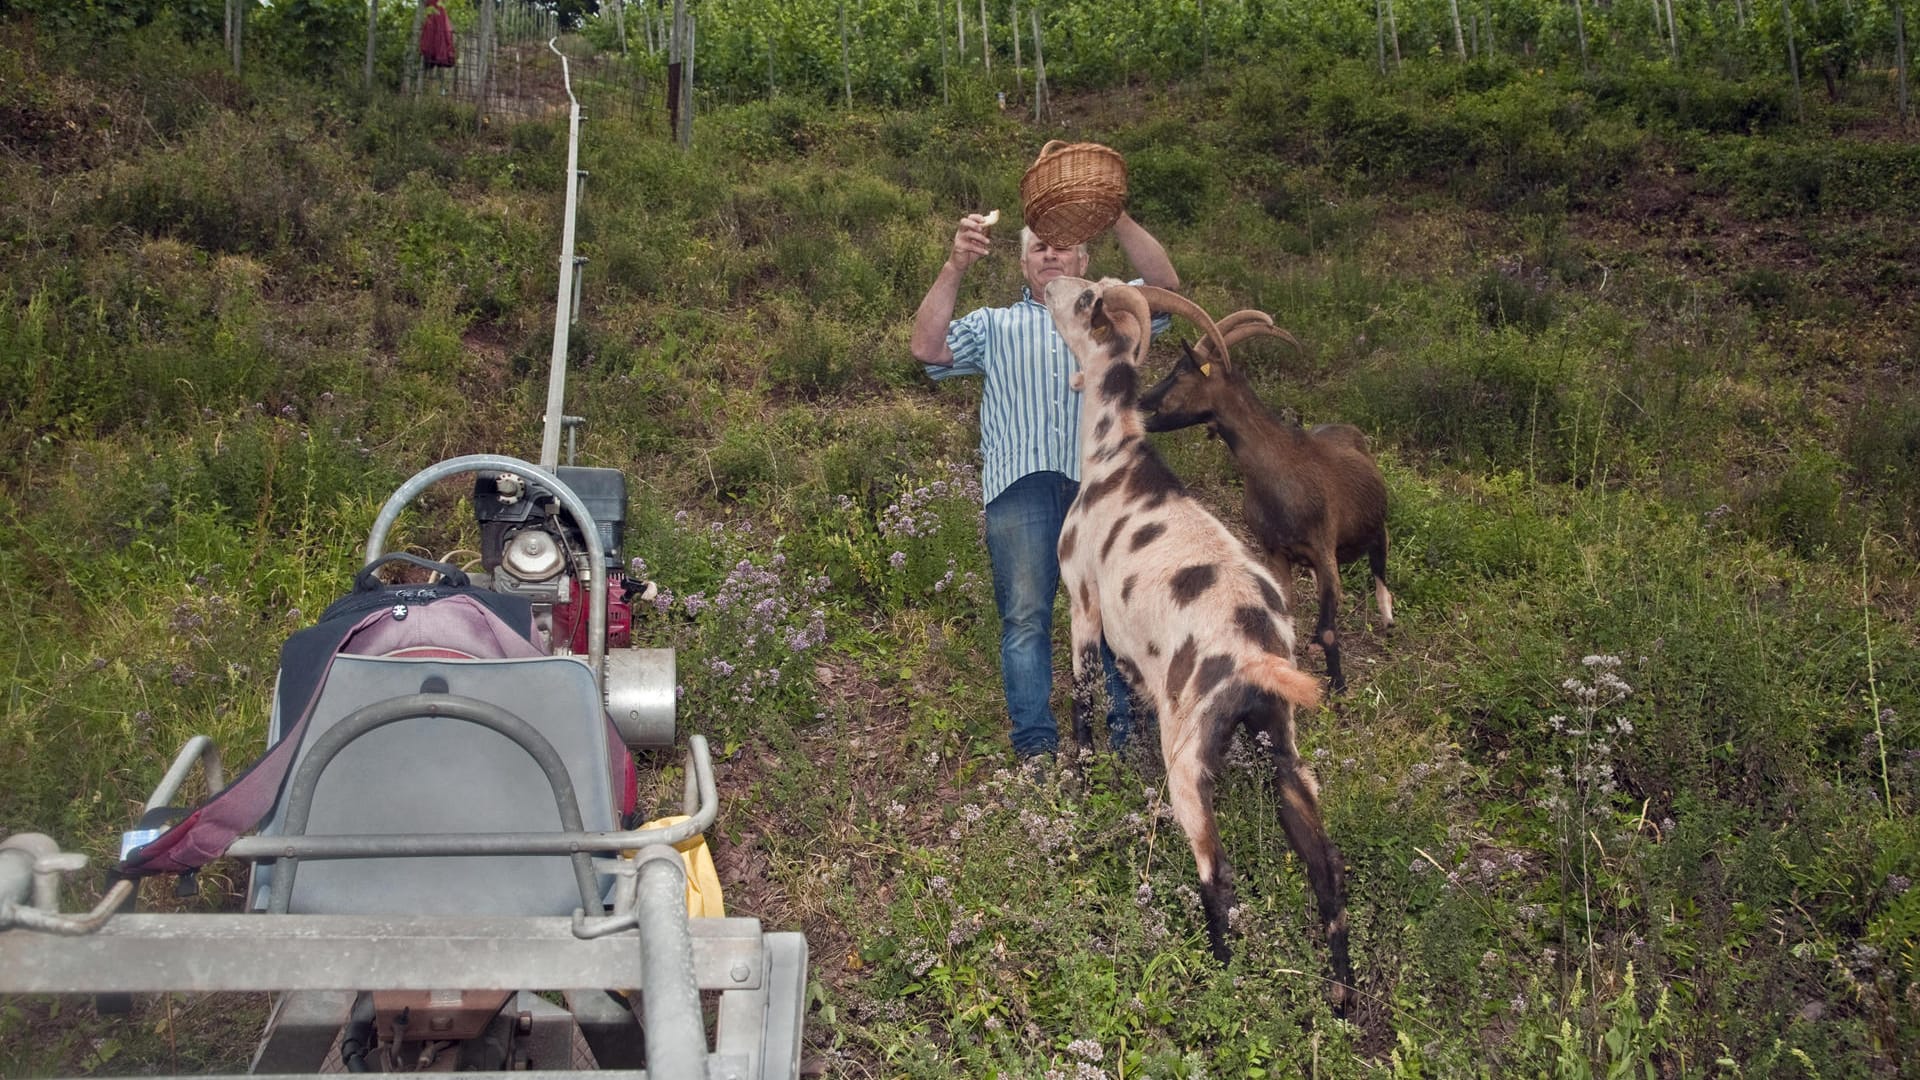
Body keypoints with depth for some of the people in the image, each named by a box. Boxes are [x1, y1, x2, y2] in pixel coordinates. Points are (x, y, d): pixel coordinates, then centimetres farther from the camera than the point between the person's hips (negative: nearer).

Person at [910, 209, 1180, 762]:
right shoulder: (994, 326, 28)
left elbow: (1165, 285, 7)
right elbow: (929, 348, 11)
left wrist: (1117, 219, -4)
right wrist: (956, 266, 3)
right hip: (1021, 483, 1)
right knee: (1025, 615, -5)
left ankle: (1131, 733, 9)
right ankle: (1035, 748, -2)